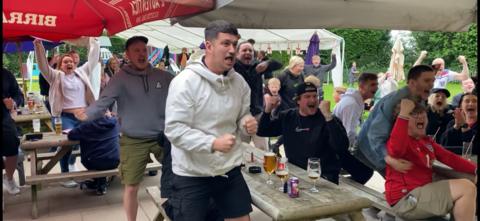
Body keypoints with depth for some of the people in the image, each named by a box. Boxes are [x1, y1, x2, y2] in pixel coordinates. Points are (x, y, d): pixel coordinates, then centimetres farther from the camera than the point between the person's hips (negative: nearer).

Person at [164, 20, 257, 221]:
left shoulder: (239, 82, 3)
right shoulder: (185, 82, -17)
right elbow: (174, 129, -21)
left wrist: (247, 124, -11)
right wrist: (213, 143, -30)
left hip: (230, 170, 6)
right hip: (192, 175, -5)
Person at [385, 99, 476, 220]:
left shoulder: (427, 141, 18)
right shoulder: (400, 139, -10)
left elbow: (449, 157, 11)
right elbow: (396, 150, -35)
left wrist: (475, 169, -4)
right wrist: (403, 114, -37)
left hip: (423, 192, 10)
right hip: (406, 199, -9)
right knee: (466, 188, -15)